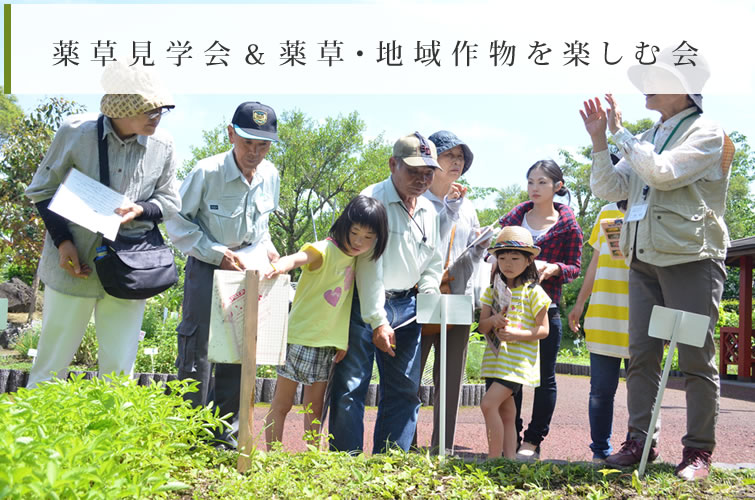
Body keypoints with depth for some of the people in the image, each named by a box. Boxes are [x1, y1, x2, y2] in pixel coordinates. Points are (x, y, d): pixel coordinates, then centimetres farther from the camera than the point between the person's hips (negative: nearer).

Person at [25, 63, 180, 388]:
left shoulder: (162, 145, -5)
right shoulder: (76, 132, -11)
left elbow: (169, 201, 8)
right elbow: (41, 190, 0)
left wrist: (140, 210, -14)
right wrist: (62, 242, -12)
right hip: (73, 264, -2)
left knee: (119, 367, 9)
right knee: (53, 361, 10)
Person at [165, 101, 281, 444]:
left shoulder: (270, 176, -2)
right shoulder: (206, 172, -19)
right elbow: (177, 220, -11)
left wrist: (265, 246, -3)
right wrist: (216, 252, -18)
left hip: (247, 272, 5)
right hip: (206, 269, -5)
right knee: (197, 347, -6)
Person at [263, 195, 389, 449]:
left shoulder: (356, 259, 7)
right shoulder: (326, 249, -14)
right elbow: (301, 256, -36)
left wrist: (344, 340, 9)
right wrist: (284, 264, -58)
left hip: (327, 342, 7)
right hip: (299, 335, -7)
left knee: (315, 407, 12)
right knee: (282, 404, 2)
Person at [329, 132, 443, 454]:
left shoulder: (430, 212, 12)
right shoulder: (373, 200, -11)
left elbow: (433, 264, 21)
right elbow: (368, 265, -16)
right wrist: (377, 320, -18)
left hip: (406, 307, 7)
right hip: (365, 305, -6)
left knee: (405, 389, 7)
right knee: (351, 388, -4)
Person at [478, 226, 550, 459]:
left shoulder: (533, 292, -4)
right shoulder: (493, 290, 12)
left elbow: (543, 329, -5)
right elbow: (482, 326, 8)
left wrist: (517, 334, -19)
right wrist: (493, 321, -14)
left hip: (518, 360, -6)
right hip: (495, 358, 6)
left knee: (489, 403, -18)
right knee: (506, 414, 8)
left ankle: (494, 457, -11)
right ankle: (509, 458, 12)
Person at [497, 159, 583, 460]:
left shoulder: (568, 225, 2)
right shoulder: (516, 216, 11)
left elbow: (574, 266, 2)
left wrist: (552, 268, -18)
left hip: (545, 308, -3)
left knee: (544, 377, 3)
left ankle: (533, 441, 11)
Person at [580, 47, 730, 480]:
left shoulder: (707, 134, -4)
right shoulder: (647, 138, 18)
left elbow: (661, 172, -19)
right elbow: (609, 188, 16)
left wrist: (620, 132, -10)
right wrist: (599, 140, 5)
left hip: (690, 257, -7)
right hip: (644, 259, 7)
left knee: (697, 358, -2)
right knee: (642, 355, 5)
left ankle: (699, 450, 4)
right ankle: (640, 441, 11)